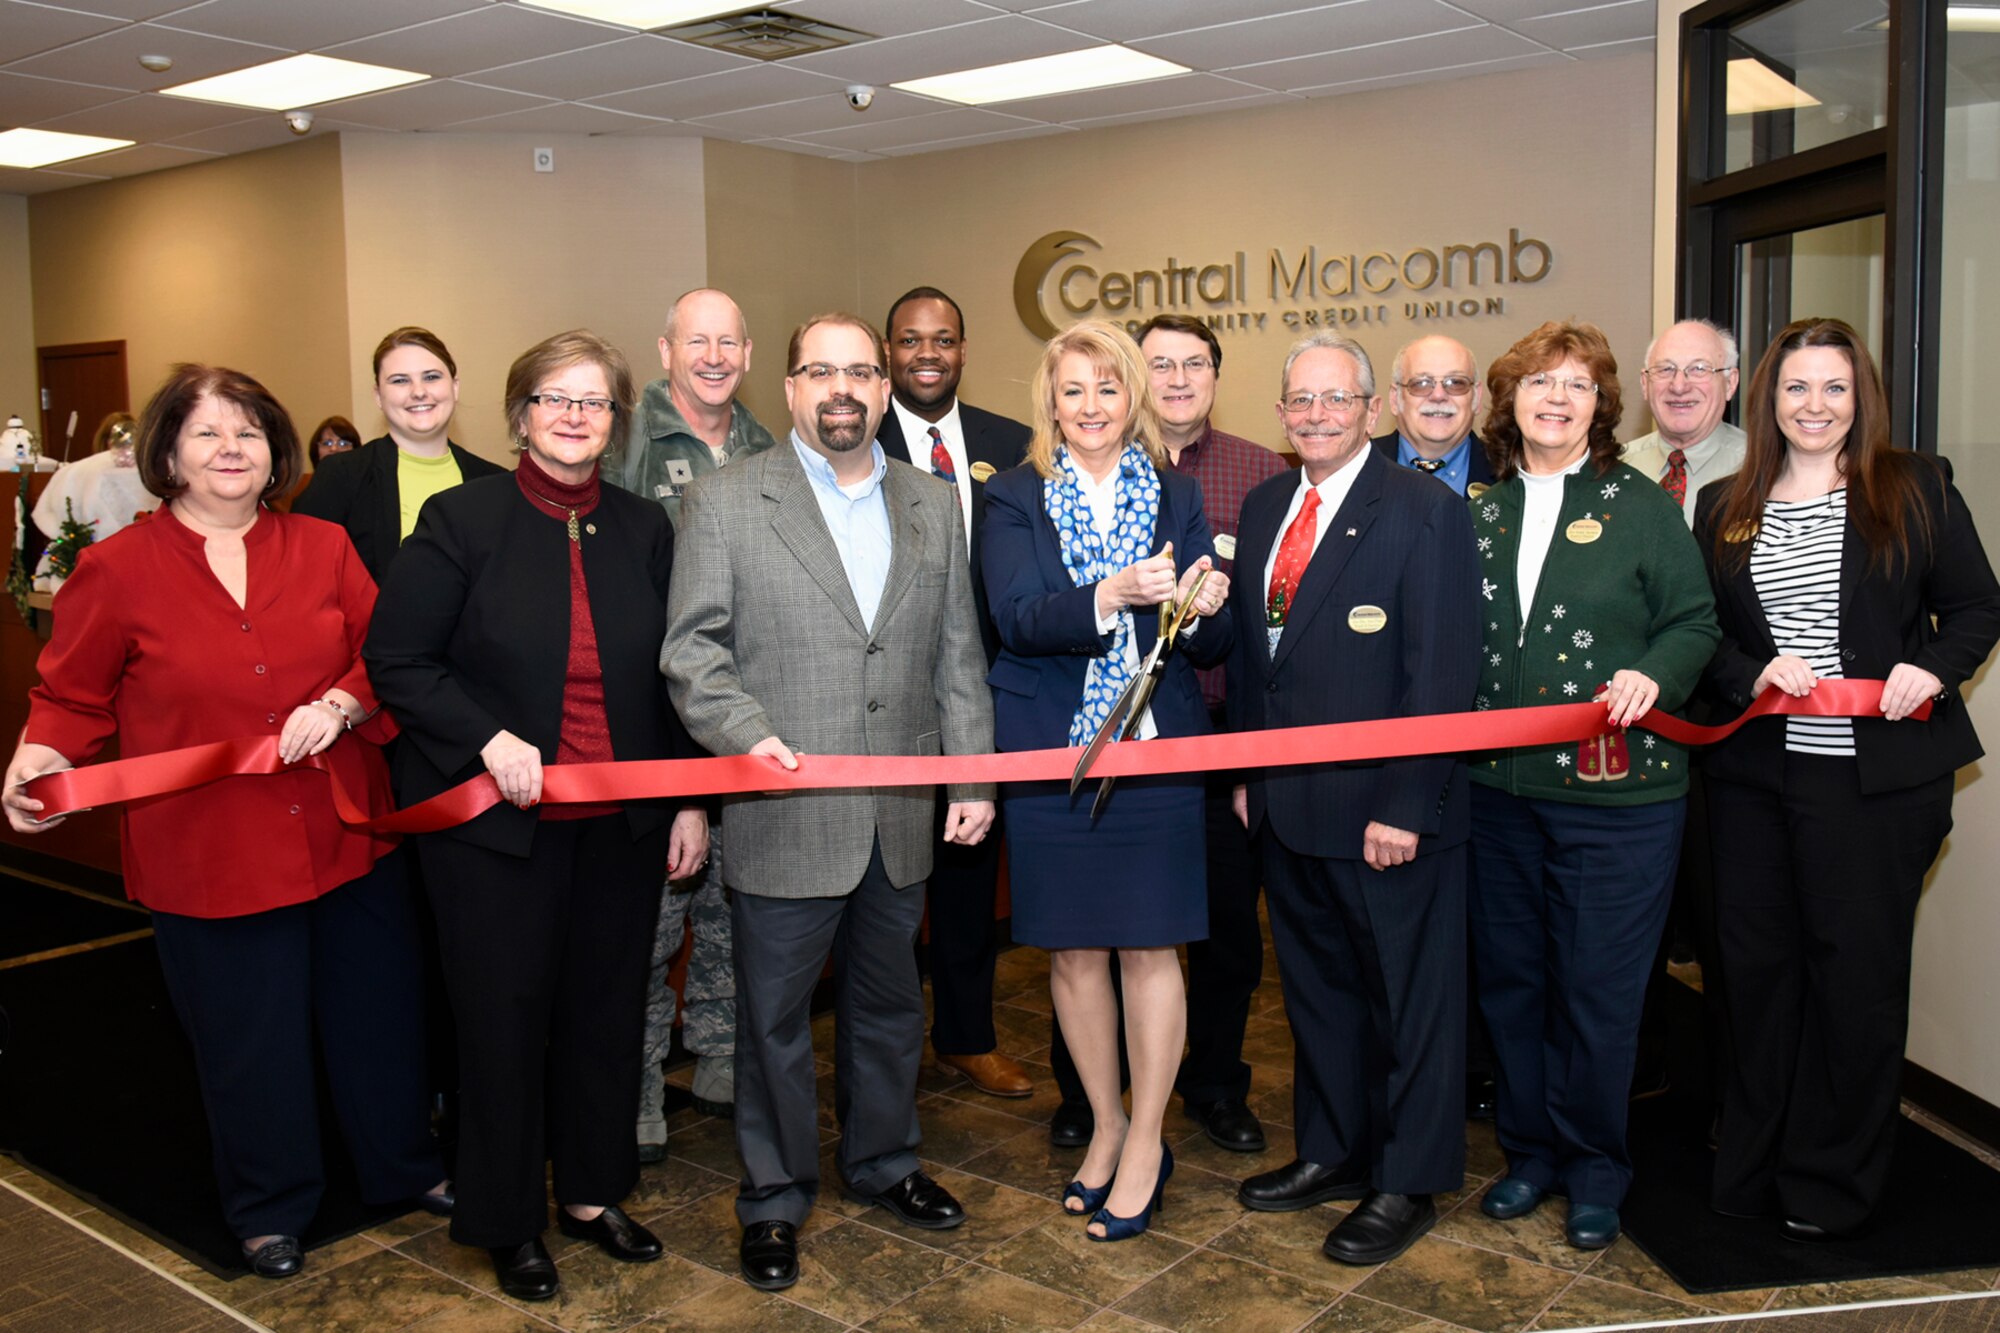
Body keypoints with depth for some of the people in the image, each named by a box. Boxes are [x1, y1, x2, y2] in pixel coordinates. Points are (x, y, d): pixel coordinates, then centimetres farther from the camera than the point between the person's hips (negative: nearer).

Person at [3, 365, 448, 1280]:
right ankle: (269, 1212, 35)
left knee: (377, 1015, 16)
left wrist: (338, 706, -15)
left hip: (345, 840, 3)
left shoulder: (323, 549, 3)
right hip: (207, 855, -2)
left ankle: (407, 1170, 39)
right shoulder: (118, 569, -4)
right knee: (252, 1044, 12)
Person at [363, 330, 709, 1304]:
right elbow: (397, 662, -7)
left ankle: (592, 1194, 33)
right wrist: (490, 739, -18)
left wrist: (690, 802, 5)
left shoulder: (645, 529, 5)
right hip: (495, 822, -3)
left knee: (607, 1009, 13)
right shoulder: (461, 520, -6)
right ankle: (507, 1223, 26)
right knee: (504, 1017, 7)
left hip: (620, 824, 4)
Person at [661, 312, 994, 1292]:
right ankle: (774, 1200, 27)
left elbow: (957, 657, 10)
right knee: (774, 1018, 9)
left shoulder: (934, 506, 10)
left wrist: (973, 776, 5)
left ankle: (882, 1162, 40)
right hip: (787, 817, -4)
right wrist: (748, 734, -22)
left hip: (900, 816, 4)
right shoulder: (725, 501, -2)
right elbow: (692, 647, -7)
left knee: (888, 1005, 19)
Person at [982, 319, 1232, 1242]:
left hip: (1156, 748, 0)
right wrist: (1111, 595, -29)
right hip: (1052, 749, 0)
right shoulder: (1016, 499, 4)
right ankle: (1105, 1124, 28)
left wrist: (1207, 607, -19)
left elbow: (1211, 648, 4)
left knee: (1149, 947, 3)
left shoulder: (1175, 498, 8)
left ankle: (1146, 1143, 19)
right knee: (1073, 951, 9)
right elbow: (1018, 618, -13)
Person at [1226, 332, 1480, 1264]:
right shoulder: (1264, 507, 10)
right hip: (1285, 805, 7)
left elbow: (1441, 676, -15)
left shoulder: (1425, 512, -11)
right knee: (1315, 987, 18)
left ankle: (1407, 1183, 24)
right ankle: (1331, 1153, 35)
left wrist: (1405, 806, -18)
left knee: (1409, 997, 9)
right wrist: (1247, 772, 10)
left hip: (1385, 812, -6)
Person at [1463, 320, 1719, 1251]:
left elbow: (1692, 623, 0)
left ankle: (1595, 1169, 22)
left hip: (1615, 794, -4)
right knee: (1510, 981, 12)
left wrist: (1653, 675, -19)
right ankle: (1530, 1150, 30)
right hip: (1499, 790, 4)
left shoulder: (1641, 504, 1)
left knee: (1597, 989, 2)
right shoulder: (1480, 510, 10)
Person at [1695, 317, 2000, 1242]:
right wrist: (1752, 675, -10)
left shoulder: (1915, 489, 3)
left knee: (1856, 972, 4)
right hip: (1755, 774, 3)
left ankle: (1834, 1186, 20)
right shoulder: (1724, 508, 9)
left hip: (1878, 775, -2)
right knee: (1757, 966, 9)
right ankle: (1753, 1166, 24)